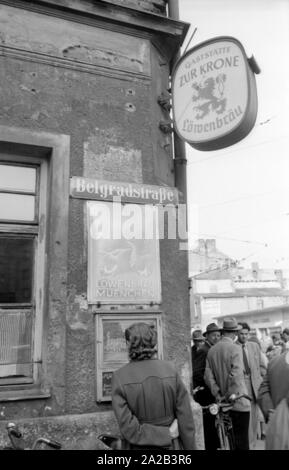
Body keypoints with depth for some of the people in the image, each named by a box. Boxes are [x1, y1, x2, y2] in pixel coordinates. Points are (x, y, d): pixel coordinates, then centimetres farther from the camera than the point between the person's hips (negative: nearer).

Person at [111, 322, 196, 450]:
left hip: (138, 446, -1)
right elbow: (185, 418, -8)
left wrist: (166, 435, -11)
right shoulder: (170, 370, -11)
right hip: (171, 446, 2)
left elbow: (128, 428, -19)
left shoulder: (119, 378, -16)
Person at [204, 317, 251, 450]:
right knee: (241, 439, 4)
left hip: (222, 401, 6)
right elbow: (236, 375, -23)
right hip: (238, 402, -6)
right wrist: (230, 395, -14)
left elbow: (208, 376, 1)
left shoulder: (211, 350, 3)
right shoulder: (235, 348, -14)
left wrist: (218, 394, 2)